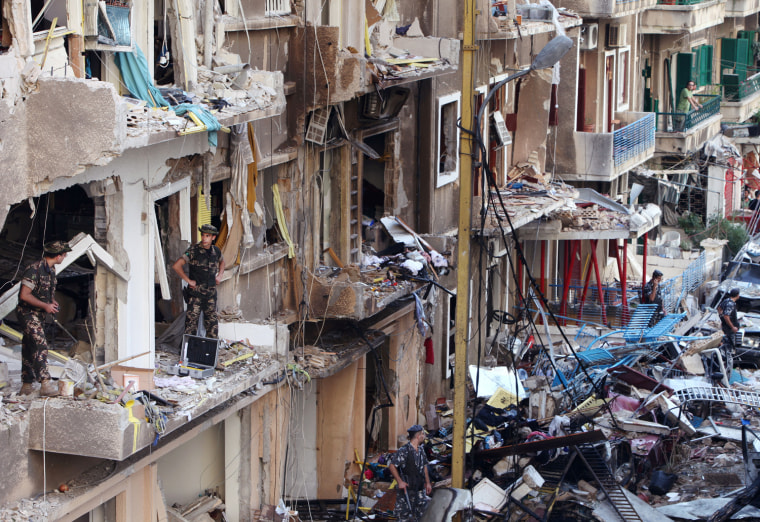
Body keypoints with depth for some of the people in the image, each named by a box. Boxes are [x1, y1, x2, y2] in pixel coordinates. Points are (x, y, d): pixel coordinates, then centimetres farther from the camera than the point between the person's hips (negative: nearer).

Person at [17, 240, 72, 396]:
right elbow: (24, 295, -23)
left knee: (29, 349, 12)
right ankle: (45, 383, -26)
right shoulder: (34, 269, -20)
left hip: (38, 315, 9)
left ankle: (27, 385, 17)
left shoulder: (51, 269, 10)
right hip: (27, 312, -9)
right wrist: (45, 306, -18)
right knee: (40, 344, -20)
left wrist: (53, 302, 5)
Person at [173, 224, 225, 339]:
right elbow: (176, 266, -15)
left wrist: (219, 275, 15)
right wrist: (188, 280, -12)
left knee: (212, 323, 10)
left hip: (211, 293, 5)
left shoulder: (216, 251, 6)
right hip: (195, 292, -5)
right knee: (191, 320, -7)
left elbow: (222, 261, 31)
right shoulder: (193, 250, -10)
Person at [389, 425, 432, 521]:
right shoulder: (404, 451, -15)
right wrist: (400, 481, -19)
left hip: (420, 489, 7)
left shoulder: (421, 450, 9)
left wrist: (427, 482, 19)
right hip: (406, 487, -7)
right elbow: (392, 466, -14)